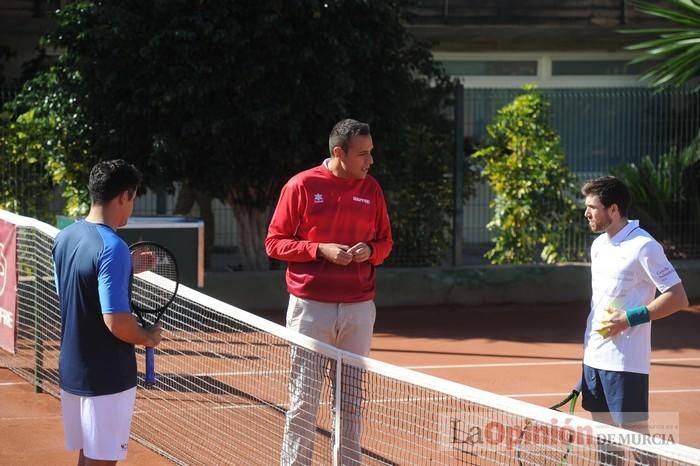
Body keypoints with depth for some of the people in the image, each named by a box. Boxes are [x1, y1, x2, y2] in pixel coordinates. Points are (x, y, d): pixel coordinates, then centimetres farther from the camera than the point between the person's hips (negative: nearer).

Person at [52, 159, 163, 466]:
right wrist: (148, 338, -6)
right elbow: (116, 322, -25)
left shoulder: (65, 238, 4)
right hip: (107, 378, -8)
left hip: (71, 371, 8)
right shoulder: (112, 247, -22)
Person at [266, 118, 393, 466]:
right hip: (311, 307, -3)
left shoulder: (371, 189, 8)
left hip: (359, 308, 3)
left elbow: (385, 241, 17)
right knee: (304, 399, -2)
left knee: (351, 398, 6)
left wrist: (370, 250, -6)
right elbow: (275, 242, -1)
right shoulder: (301, 186, -4)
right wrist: (320, 250, -14)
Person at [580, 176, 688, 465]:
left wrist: (631, 318, -21)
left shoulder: (642, 246, -14)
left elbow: (678, 298, -16)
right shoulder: (599, 245, 11)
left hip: (625, 362, -8)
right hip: (595, 357, 8)